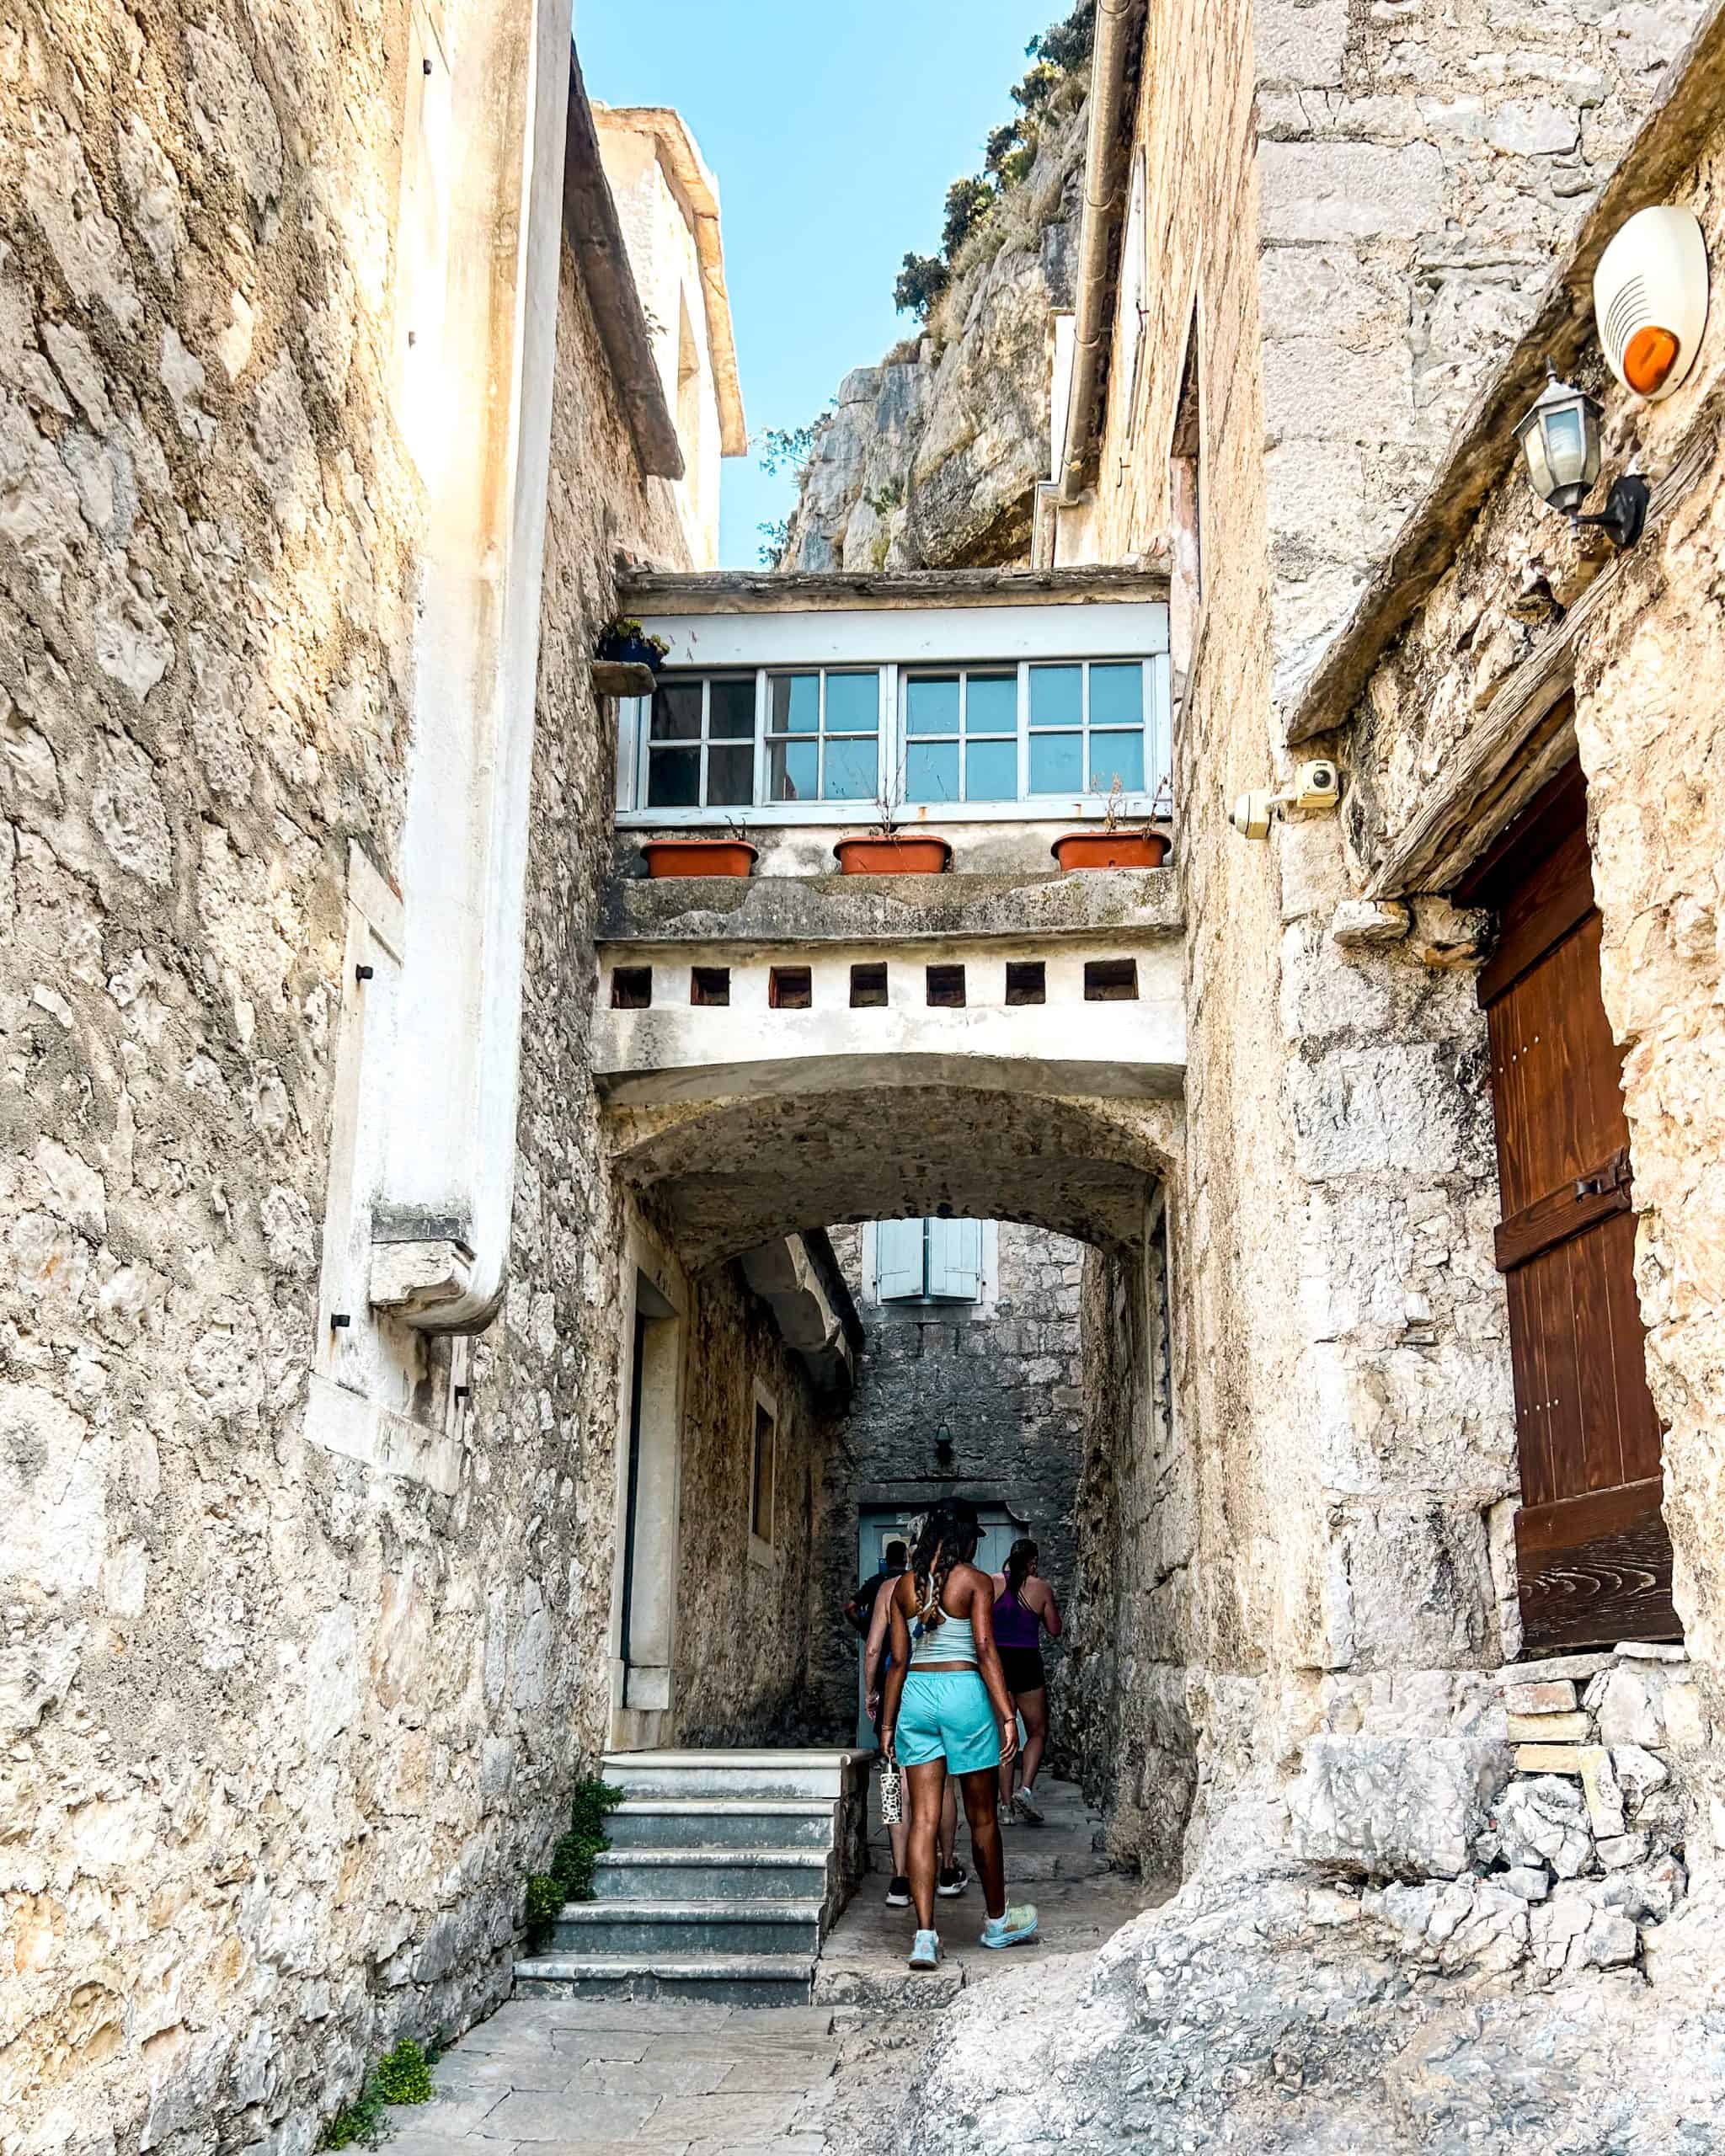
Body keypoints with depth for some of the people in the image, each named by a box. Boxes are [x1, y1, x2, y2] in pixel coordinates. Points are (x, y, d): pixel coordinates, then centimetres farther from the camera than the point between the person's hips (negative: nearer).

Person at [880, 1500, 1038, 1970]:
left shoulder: (903, 1587, 7)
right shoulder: (976, 1582, -5)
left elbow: (898, 1660, 7)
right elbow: (985, 1650, -12)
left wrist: (888, 1721, 12)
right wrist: (1007, 1715, -13)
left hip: (916, 1694, 3)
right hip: (963, 1690, -3)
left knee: (923, 1819, 1)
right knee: (982, 1816, 12)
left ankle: (925, 1935, -6)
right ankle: (997, 1921, 28)